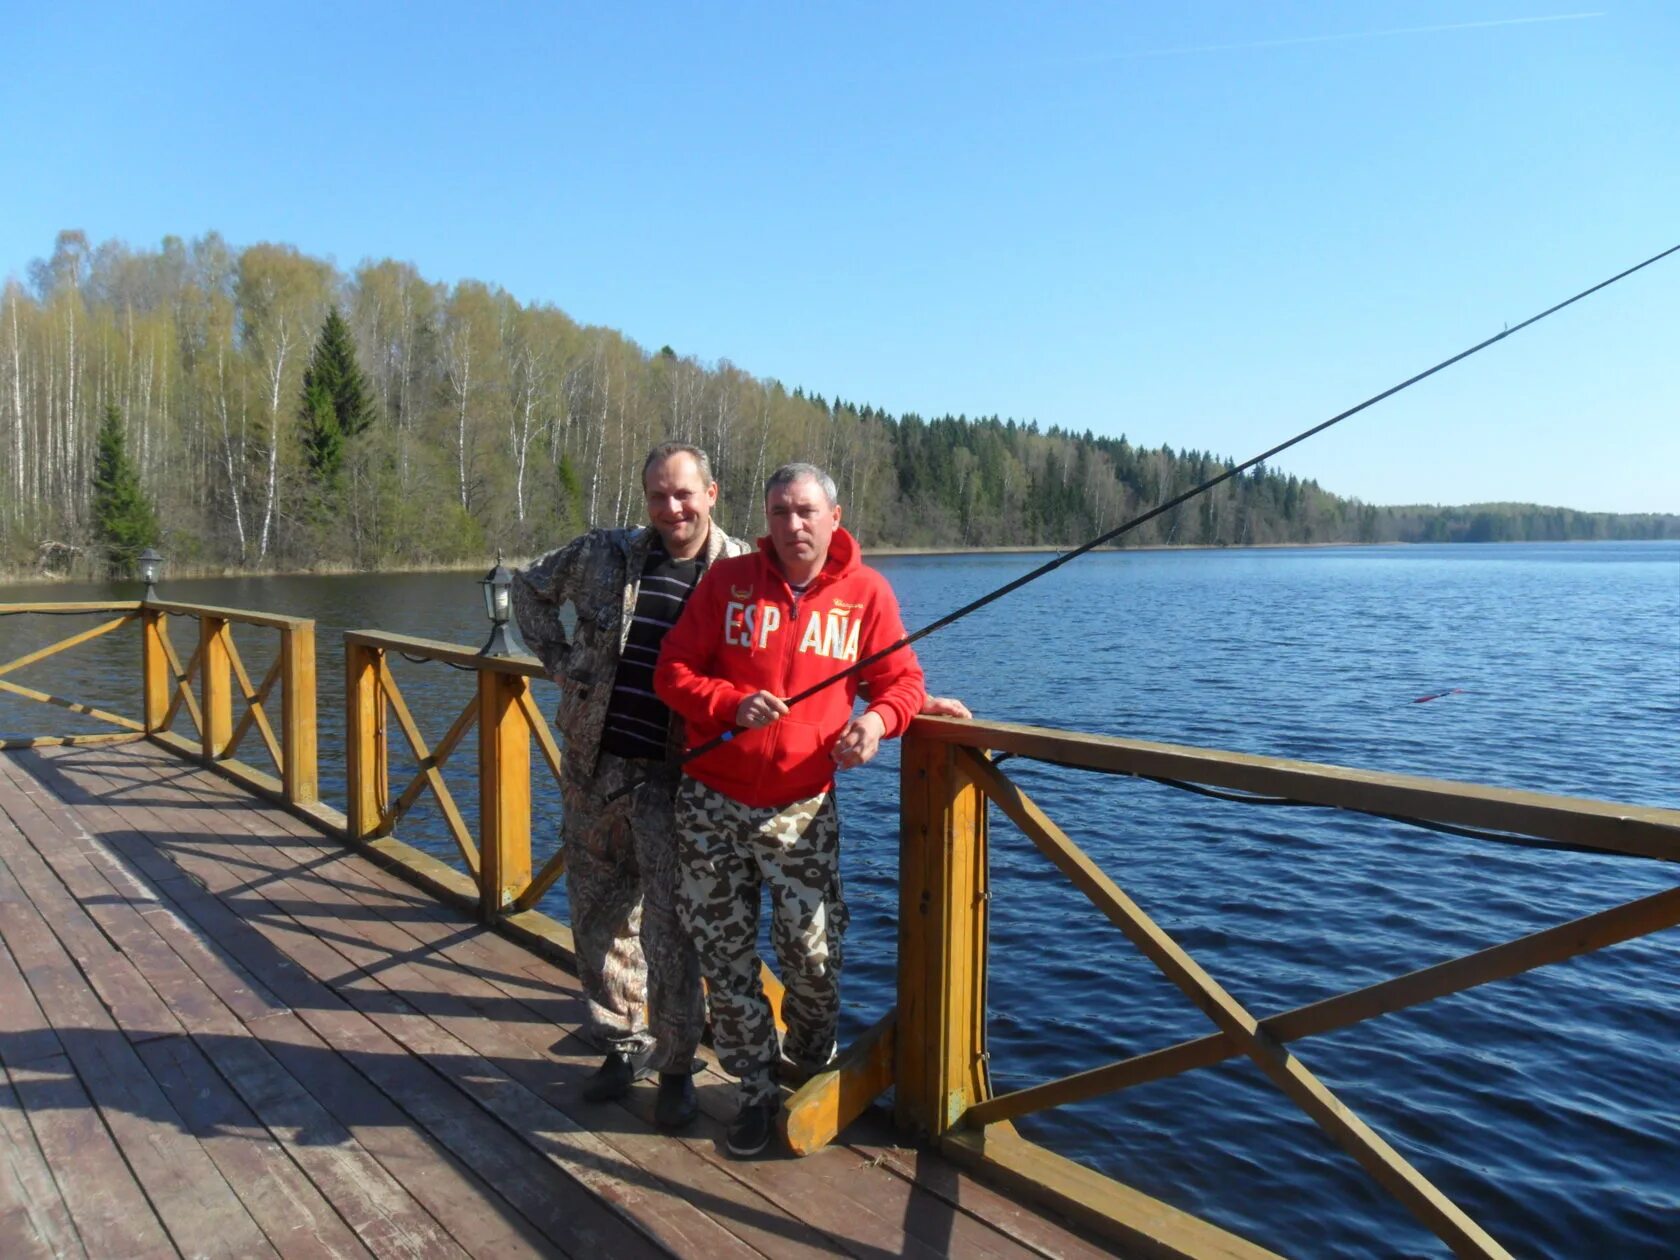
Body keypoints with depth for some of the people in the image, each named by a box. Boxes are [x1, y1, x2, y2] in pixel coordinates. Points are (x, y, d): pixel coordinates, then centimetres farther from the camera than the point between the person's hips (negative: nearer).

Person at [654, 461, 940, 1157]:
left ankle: (809, 1069, 33)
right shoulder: (727, 579, -1)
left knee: (814, 953, -1)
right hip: (713, 800, 1)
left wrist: (879, 717, -19)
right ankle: (756, 1089, 29)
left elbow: (899, 678, 4)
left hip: (801, 807, -1)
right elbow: (673, 671, 0)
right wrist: (733, 705, -19)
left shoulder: (865, 591, 0)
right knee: (724, 953, 8)